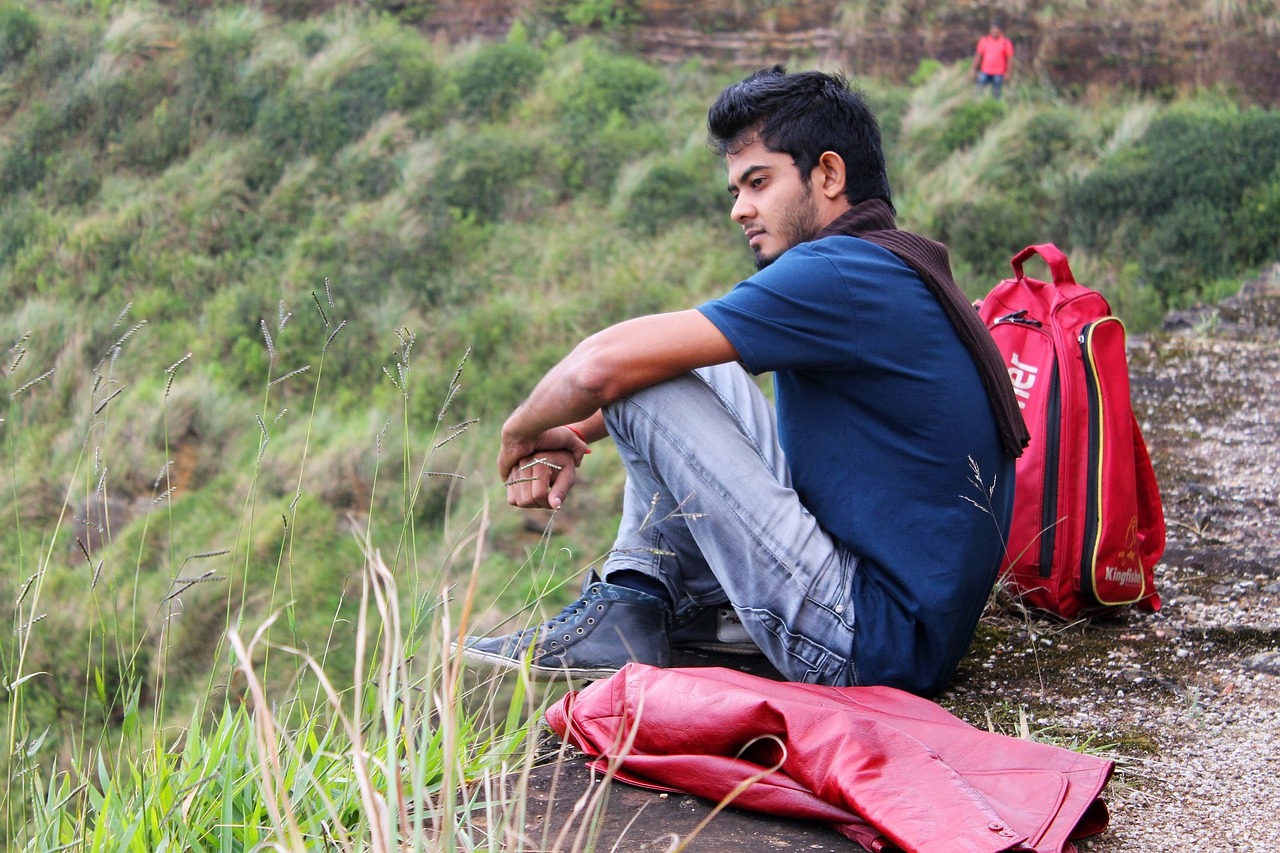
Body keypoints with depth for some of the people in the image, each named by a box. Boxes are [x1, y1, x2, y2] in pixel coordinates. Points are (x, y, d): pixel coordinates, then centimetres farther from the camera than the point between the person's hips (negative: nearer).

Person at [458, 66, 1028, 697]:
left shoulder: (841, 273, -18)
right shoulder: (899, 276, 14)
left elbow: (604, 366, -20)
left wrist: (522, 430, 0)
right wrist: (570, 437, 8)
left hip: (874, 645, -10)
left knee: (641, 385, -12)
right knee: (692, 374, 18)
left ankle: (623, 621, 4)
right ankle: (637, 592, 6)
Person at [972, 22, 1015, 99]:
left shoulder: (1006, 43, -3)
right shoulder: (984, 40, 4)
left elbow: (1010, 58, -1)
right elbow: (978, 55, 8)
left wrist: (1008, 73, -5)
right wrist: (974, 70, 6)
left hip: (998, 74, -2)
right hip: (985, 72, 2)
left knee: (996, 95, 3)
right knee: (979, 92, 0)